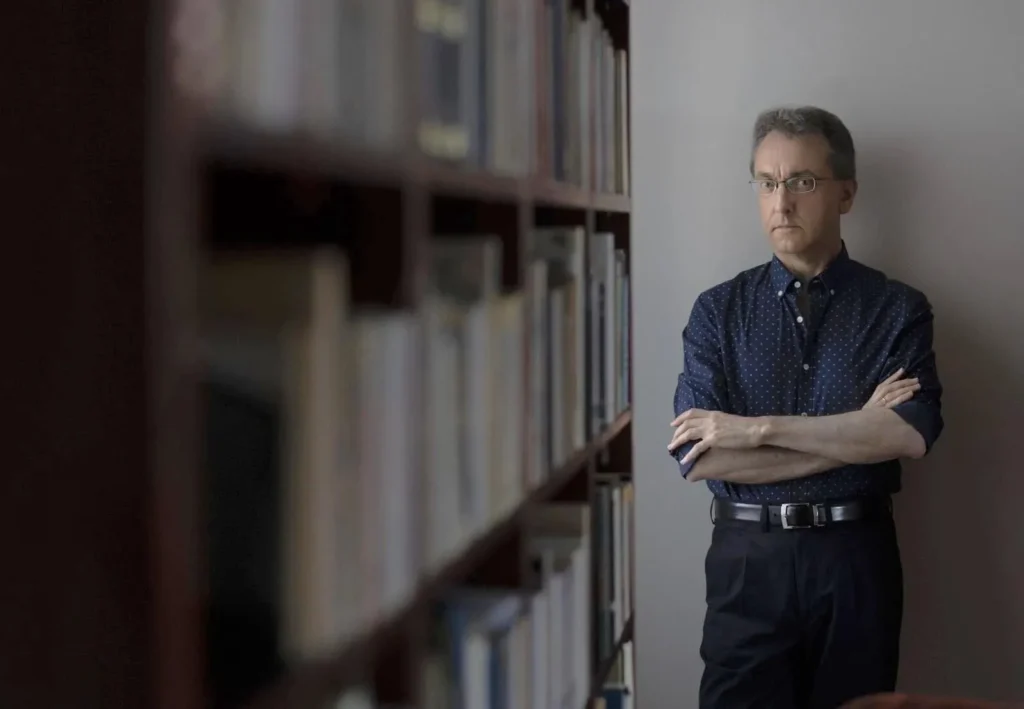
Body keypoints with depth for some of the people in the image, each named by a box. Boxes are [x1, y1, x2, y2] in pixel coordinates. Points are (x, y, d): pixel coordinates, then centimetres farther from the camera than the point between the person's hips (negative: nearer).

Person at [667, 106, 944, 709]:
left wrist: (757, 429, -17)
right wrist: (858, 434, -12)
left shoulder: (898, 309, 0)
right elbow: (698, 457, -10)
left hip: (857, 559, 0)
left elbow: (912, 434, -16)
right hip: (748, 561, 0)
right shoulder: (717, 311, 2)